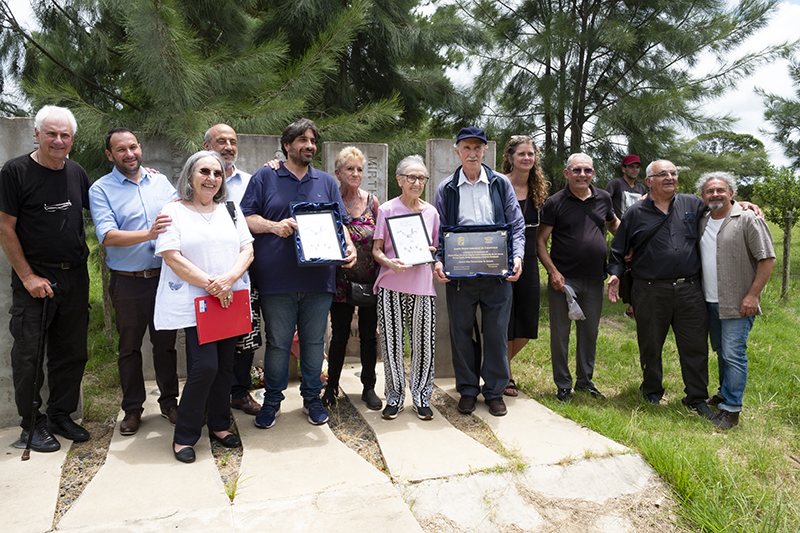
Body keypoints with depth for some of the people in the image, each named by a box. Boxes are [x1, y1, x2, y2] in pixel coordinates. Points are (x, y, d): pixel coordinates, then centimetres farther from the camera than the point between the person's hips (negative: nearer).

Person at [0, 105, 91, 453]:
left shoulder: (76, 172, 7)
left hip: (75, 276, 5)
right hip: (34, 277, -5)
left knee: (71, 352, 11)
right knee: (30, 353, 3)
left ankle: (60, 415, 26)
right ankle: (32, 423, 18)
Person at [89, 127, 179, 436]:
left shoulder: (160, 181, 8)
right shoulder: (101, 189, -3)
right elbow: (107, 235, -15)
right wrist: (147, 234, -30)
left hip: (165, 276, 2)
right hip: (128, 282, -2)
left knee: (166, 342, 12)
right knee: (129, 347, 10)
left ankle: (169, 401, 27)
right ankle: (132, 408, 25)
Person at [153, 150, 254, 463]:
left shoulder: (231, 211, 14)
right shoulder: (173, 212, 0)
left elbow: (247, 250, 6)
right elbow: (173, 258, -9)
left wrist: (228, 279, -12)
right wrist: (211, 286, -14)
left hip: (230, 302, 5)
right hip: (193, 303, -5)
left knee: (225, 365, 8)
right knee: (205, 365, -12)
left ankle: (219, 426, 25)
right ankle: (184, 436, 5)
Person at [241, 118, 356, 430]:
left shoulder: (326, 182, 16)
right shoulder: (265, 178, 7)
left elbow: (339, 223, 12)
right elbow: (245, 217, 2)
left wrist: (348, 246, -7)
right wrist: (274, 226, -16)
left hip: (318, 278, 2)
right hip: (277, 279, -2)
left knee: (314, 341, 10)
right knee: (277, 342, 5)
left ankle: (312, 398, 26)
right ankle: (272, 400, 21)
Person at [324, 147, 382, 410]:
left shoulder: (372, 201, 3)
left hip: (370, 279, 2)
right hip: (342, 279, -2)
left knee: (369, 334, 9)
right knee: (339, 336, 6)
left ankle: (369, 388, 23)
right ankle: (332, 386, 23)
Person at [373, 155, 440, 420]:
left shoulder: (431, 211, 9)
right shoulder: (387, 209, 2)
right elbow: (377, 249, 2)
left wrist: (434, 256, -6)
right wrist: (389, 262, -18)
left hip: (422, 287, 2)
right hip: (392, 285, -2)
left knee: (423, 343, 3)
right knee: (392, 343, 2)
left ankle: (421, 396, 19)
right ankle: (394, 396, 19)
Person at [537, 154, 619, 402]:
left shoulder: (603, 198, 8)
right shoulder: (555, 202, -4)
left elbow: (613, 223, 28)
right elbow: (540, 241, -5)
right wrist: (553, 271, -14)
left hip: (594, 280, 4)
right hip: (563, 280, -4)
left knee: (589, 332, 13)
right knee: (560, 333, 3)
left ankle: (585, 381, 29)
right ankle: (563, 386, 16)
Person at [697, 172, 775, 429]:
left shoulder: (748, 220, -8)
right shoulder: (701, 222, 10)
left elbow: (767, 259, -10)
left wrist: (752, 296, -14)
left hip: (737, 304, -6)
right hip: (709, 302, 6)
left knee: (733, 354, -6)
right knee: (721, 351, 17)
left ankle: (731, 408, 1)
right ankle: (725, 393, 32)